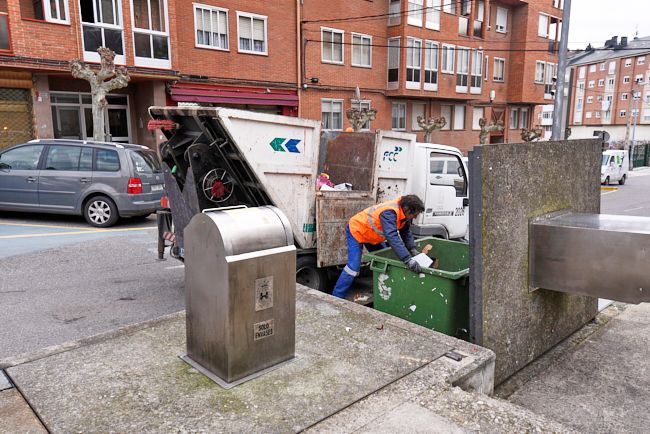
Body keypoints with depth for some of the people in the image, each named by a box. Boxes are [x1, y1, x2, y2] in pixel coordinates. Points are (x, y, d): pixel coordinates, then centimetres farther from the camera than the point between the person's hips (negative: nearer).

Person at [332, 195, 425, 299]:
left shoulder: (404, 212, -10)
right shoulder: (389, 212, -38)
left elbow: (406, 233, 1)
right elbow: (392, 237, -49)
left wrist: (412, 249, -14)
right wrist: (408, 259, -53)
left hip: (372, 235, 9)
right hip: (356, 231, -9)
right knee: (353, 266, -17)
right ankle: (336, 298, -10)